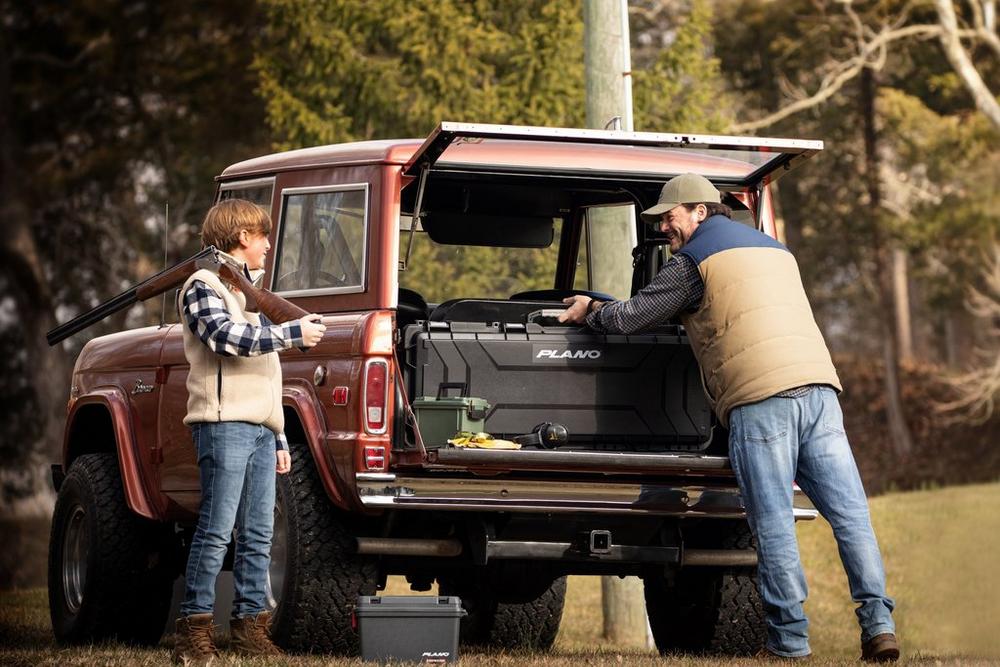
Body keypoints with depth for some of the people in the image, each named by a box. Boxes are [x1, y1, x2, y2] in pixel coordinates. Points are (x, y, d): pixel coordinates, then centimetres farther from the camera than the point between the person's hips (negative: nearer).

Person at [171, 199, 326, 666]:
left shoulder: (250, 290, 27)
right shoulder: (204, 286, 0)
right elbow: (225, 336, -19)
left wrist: (279, 439, 23)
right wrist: (293, 334, -16)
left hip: (260, 429, 9)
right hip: (224, 423, -9)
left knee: (258, 534, 5)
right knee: (216, 530, -12)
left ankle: (250, 623, 9)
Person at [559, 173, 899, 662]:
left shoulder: (694, 260, 7)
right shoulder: (774, 250, 31)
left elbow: (631, 317, 8)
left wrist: (589, 312, 30)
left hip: (759, 394, -6)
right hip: (818, 384, 7)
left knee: (772, 521, -5)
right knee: (849, 511, 0)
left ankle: (789, 638, -7)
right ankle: (878, 624, -8)